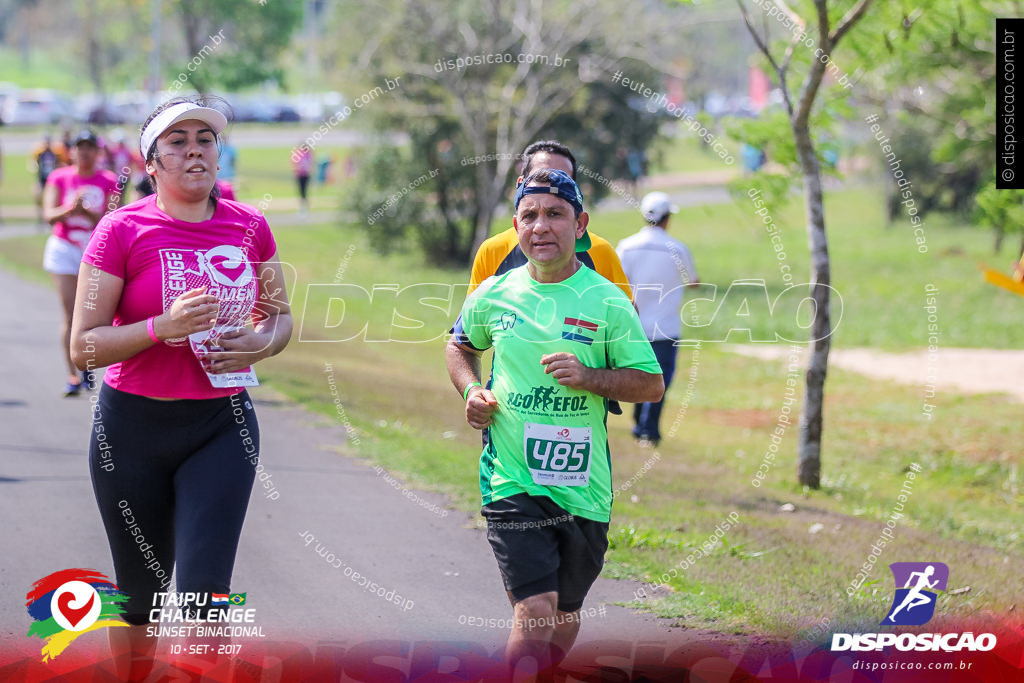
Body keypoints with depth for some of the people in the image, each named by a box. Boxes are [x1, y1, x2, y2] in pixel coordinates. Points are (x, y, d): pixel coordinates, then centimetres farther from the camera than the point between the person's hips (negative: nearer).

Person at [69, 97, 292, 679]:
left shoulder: (250, 227, 2)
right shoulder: (123, 230, -8)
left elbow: (280, 315, 17)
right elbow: (83, 347, -9)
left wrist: (263, 343, -6)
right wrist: (163, 327, -24)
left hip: (223, 425, 1)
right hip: (134, 427, -1)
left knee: (204, 595, -12)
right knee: (141, 595, 10)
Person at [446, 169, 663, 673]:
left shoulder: (607, 301, -3)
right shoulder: (494, 294, 3)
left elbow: (651, 384, 0)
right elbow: (460, 345, 24)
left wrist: (589, 378, -16)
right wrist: (471, 392, 5)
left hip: (582, 481, 1)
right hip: (510, 477, -1)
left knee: (565, 613, 15)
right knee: (535, 610, -16)